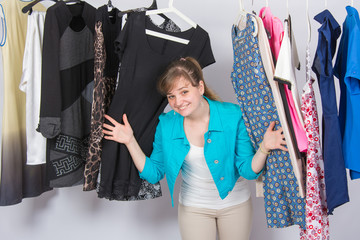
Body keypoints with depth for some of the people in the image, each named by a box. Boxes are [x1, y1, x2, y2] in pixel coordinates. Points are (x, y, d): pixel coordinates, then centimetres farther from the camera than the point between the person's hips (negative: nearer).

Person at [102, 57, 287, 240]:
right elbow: (154, 173, -7)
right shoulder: (166, 124, -15)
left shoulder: (233, 116, -21)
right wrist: (130, 141, -16)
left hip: (235, 205, 0)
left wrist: (263, 148, -36)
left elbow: (249, 171, -17)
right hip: (193, 208, 1)